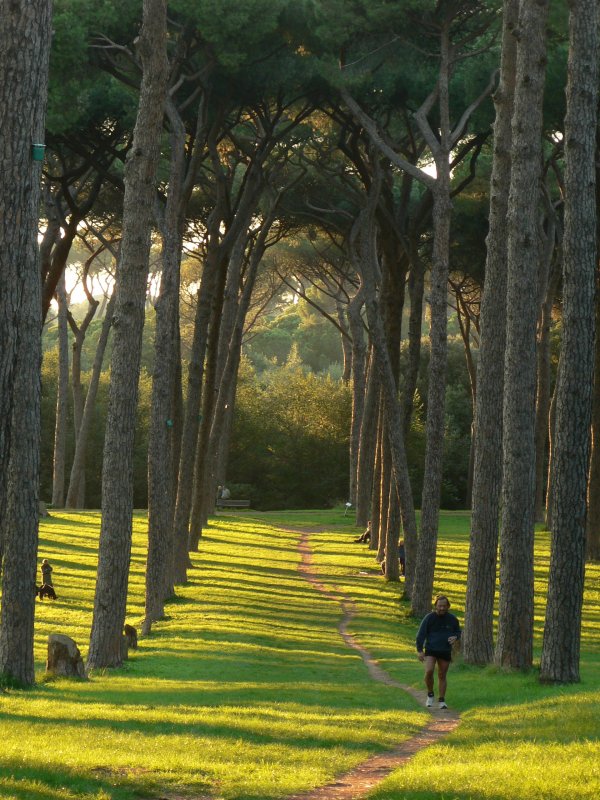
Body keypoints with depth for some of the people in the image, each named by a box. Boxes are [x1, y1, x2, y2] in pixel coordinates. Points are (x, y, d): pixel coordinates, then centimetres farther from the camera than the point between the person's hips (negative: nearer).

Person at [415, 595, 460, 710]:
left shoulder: (452, 619, 0)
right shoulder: (429, 618, -9)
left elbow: (458, 632, 13)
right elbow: (421, 634, -7)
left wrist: (455, 637, -11)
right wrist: (419, 651, -12)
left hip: (445, 652, 2)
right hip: (431, 650, -2)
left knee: (442, 676, 6)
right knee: (429, 671, -20)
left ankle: (441, 701, 15)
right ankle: (430, 694, 2)